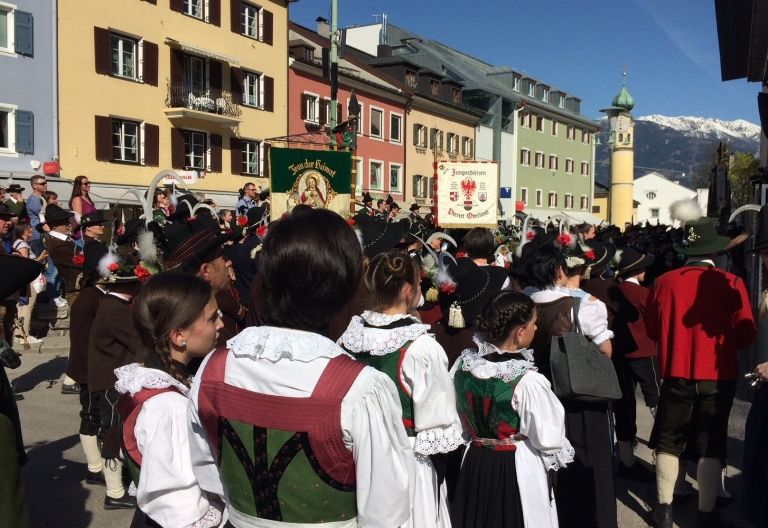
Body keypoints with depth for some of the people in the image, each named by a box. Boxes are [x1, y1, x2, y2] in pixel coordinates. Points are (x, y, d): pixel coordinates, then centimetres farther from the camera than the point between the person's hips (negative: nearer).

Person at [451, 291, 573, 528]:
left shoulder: (463, 364, -11)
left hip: (474, 464, 5)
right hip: (518, 469, -5)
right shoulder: (528, 381, -27)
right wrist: (559, 456, 3)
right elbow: (548, 438, -17)